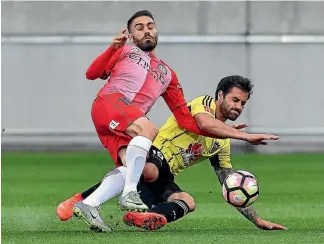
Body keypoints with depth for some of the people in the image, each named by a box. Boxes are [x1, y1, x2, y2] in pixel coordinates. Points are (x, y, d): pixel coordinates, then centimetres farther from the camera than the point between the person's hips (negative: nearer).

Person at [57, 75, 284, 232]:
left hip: (163, 179, 8)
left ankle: (152, 218, -51)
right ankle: (84, 202, -51)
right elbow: (206, 124, -23)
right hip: (150, 155, -8)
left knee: (188, 202, -23)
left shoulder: (222, 143, 22)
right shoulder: (204, 103, 2)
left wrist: (256, 219, 18)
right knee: (149, 171, -42)